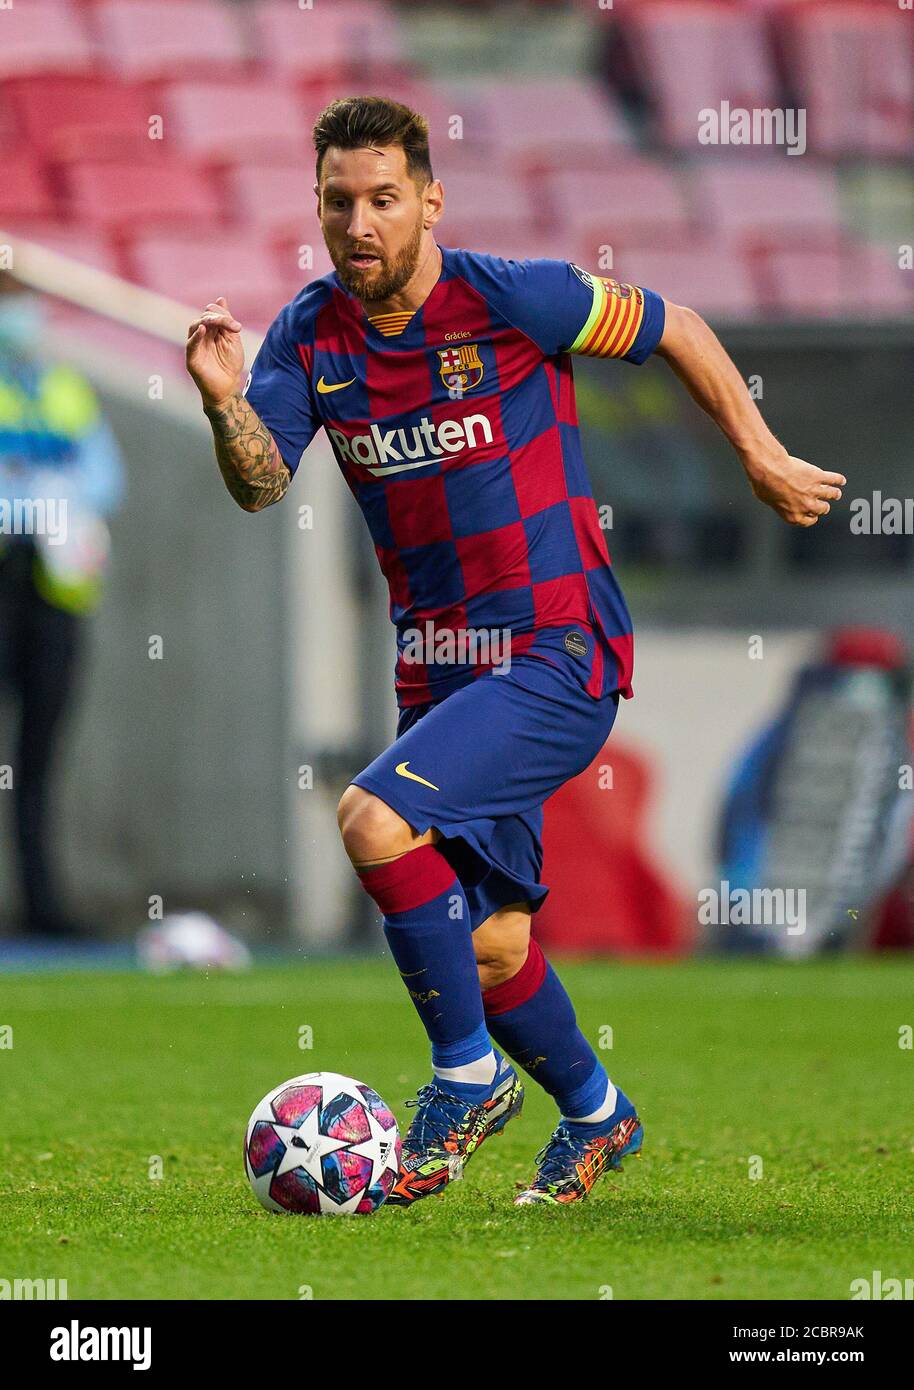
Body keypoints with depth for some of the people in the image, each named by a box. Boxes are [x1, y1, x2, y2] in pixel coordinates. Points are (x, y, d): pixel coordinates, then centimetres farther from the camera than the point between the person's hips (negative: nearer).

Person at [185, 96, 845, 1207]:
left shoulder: (511, 299, -14)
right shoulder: (310, 333, 1)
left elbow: (675, 330, 0)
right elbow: (262, 484, -10)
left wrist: (760, 457, 5)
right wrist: (225, 403, -30)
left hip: (558, 655, -6)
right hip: (437, 667, 6)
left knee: (375, 820, -25)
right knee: (487, 944, 11)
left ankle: (467, 1072, -8)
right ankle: (594, 1113, 38)